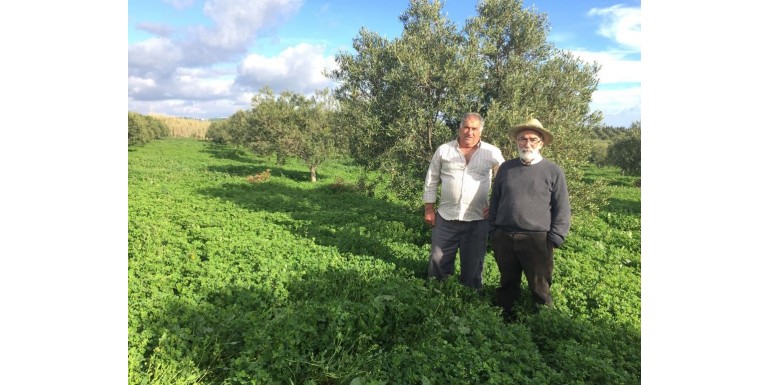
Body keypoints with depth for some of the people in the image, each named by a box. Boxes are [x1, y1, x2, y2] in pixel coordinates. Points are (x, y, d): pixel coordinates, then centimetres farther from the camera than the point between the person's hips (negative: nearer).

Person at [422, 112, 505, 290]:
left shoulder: (493, 153, -1)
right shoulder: (443, 150, 1)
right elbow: (431, 181, 6)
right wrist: (429, 209, 4)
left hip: (477, 219, 0)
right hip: (445, 217, 1)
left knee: (472, 265, 11)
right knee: (438, 261, 8)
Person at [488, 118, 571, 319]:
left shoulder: (554, 171, -1)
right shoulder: (506, 168, 8)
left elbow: (562, 209, -1)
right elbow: (495, 201, 13)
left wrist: (554, 240, -7)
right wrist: (493, 231, 8)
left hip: (536, 241, -3)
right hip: (503, 238, 3)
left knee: (540, 288, 7)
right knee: (507, 284, 18)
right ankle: (504, 316, 34)